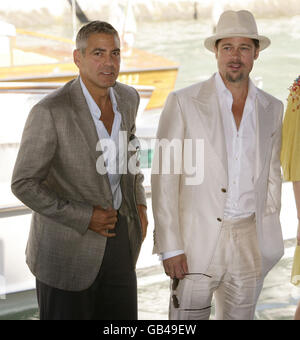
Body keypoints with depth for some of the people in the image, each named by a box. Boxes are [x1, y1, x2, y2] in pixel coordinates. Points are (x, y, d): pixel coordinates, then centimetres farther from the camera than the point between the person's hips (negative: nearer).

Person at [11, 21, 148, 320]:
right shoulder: (50, 112, -21)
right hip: (67, 246, -5)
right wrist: (84, 217, -19)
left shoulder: (128, 98, -1)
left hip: (117, 237, 6)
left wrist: (138, 202, 10)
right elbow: (24, 184, -17)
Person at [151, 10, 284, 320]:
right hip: (197, 244, -4)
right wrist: (169, 247, -12)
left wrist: (267, 241, 10)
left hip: (250, 245, 4)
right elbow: (164, 178, -8)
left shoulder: (271, 109, 6)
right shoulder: (183, 103, -6)